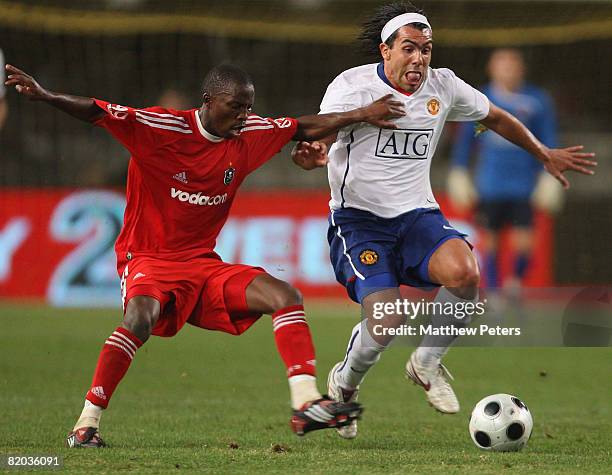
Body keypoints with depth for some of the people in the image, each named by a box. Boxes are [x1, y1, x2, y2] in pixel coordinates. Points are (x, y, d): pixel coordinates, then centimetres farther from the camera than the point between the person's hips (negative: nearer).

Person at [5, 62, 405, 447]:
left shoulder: (250, 134, 4)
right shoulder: (161, 128, -13)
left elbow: (304, 128, 17)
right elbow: (97, 112, -19)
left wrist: (363, 115, 14)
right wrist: (44, 96, -33)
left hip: (205, 264, 6)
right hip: (149, 259, -6)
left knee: (286, 296, -8)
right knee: (142, 314, -35)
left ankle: (307, 405, -9)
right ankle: (86, 423, -27)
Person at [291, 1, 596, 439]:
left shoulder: (443, 86, 6)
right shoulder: (353, 85, -9)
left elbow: (496, 118, 23)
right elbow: (322, 131, -22)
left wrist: (546, 156, 30)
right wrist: (312, 151, -47)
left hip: (417, 216, 4)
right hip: (359, 219, -4)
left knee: (464, 273, -30)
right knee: (388, 322, -24)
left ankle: (427, 363, -1)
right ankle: (344, 385, 11)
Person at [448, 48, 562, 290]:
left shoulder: (538, 100, 3)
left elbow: (549, 141, 7)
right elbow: (464, 141, 10)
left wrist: (550, 177, 1)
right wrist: (458, 175, 7)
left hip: (524, 186, 0)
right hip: (490, 186, 0)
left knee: (523, 244, -5)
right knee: (490, 241, 2)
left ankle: (516, 283, 22)